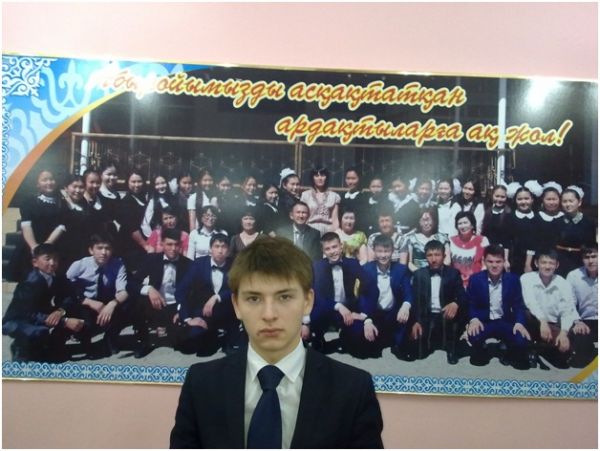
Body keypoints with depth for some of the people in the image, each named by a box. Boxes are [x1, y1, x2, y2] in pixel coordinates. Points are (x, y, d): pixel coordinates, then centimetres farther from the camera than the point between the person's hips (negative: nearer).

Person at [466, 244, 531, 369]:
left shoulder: (513, 279, -2)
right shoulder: (475, 279, -5)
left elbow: (518, 305, 2)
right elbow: (470, 304, 0)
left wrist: (519, 322, -16)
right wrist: (473, 319, -21)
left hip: (505, 322, 1)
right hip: (483, 322, -1)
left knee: (522, 341, -27)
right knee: (474, 336, -35)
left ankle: (511, 354, 11)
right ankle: (480, 354, 3)